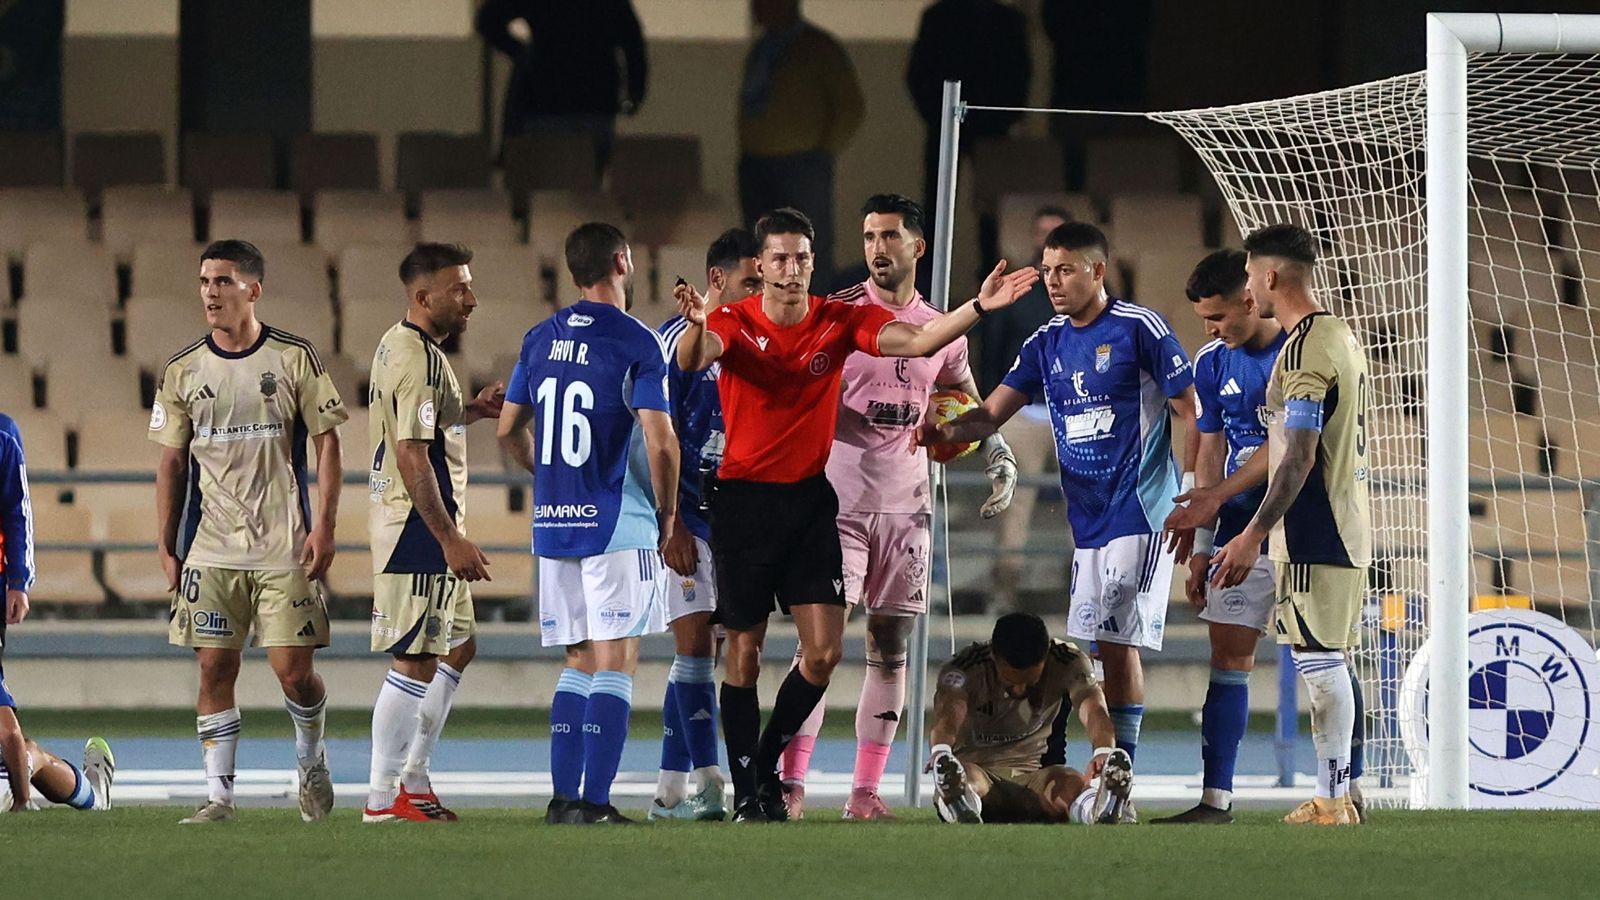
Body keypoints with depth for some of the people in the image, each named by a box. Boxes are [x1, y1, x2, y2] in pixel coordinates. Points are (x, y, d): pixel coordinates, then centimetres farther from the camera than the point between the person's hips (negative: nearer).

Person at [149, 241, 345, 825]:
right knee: (215, 669, -2)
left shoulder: (295, 359, 0)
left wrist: (324, 526, -7)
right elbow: (171, 462, 11)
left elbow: (327, 442, 2)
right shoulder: (183, 372, 6)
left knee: (293, 668, -4)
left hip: (285, 549, -2)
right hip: (210, 551, 2)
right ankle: (218, 793, 3)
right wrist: (165, 546, 6)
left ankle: (311, 760, 23)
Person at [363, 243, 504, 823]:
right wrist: (451, 539, -23)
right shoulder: (418, 360, -18)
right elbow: (411, 457, -23)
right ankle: (384, 797, -3)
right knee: (415, 661, -7)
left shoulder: (397, 346, 14)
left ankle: (412, 777, 21)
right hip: (417, 531, -11)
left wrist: (469, 412, 17)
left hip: (426, 531, 11)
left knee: (458, 647, 17)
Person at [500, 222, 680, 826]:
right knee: (615, 660, -3)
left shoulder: (541, 340, 10)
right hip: (619, 526, -6)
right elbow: (660, 441, -15)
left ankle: (563, 798, 10)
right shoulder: (636, 343, -9)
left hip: (553, 525, 6)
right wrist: (667, 513, -1)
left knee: (579, 660, 14)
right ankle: (594, 802, -9)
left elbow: (509, 431, 15)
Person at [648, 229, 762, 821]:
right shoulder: (681, 339, -8)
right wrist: (671, 524, -17)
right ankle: (707, 784, -14)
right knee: (696, 644, -11)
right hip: (689, 514, -7)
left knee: (701, 654, 6)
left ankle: (669, 790, 9)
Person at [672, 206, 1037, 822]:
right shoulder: (735, 322, -9)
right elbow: (693, 359, -30)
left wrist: (979, 307, -25)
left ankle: (766, 767, 16)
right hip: (743, 499, -3)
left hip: (810, 499, 3)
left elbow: (916, 342, -10)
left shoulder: (840, 321, -1)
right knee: (744, 654, 2)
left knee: (824, 651, -5)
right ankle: (745, 794, 12)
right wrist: (696, 326, -53)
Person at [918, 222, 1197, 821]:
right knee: (1091, 645, 6)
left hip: (1140, 516, -7)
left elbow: (1192, 414, -5)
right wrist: (947, 431, -16)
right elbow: (993, 413, 5)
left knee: (1118, 639, -11)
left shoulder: (1140, 328, -7)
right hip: (1084, 520, 7)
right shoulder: (1046, 344, 12)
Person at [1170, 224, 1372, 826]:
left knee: (1320, 662, -8)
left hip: (1314, 534, -10)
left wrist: (1253, 535, -19)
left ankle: (1332, 804, -7)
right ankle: (1336, 799, 16)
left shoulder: (1305, 347, -15)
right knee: (1327, 666, 13)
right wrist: (1216, 497, 29)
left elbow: (1300, 455, -20)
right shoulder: (1338, 337, 17)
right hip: (1342, 529, 10)